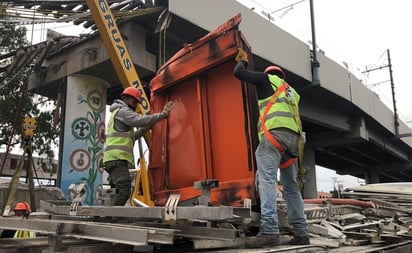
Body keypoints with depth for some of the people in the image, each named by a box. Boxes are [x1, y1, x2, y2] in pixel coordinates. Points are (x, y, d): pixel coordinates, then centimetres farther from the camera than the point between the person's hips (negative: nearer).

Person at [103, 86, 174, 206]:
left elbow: (132, 136, 30)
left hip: (114, 159, 11)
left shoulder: (119, 112, 32)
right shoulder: (122, 110, 0)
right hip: (117, 157, -11)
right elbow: (140, 120, -17)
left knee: (117, 192, 7)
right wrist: (162, 115, -14)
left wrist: (146, 127, 20)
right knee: (124, 190, -19)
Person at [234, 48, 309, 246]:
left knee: (267, 180, -15)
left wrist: (242, 60, 35)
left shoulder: (267, 79, 17)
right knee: (291, 186, 9)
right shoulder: (291, 92, 35)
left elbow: (239, 73, 15)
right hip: (293, 137, 7)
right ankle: (301, 232, 6)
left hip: (274, 133, -7)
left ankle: (269, 231, -26)